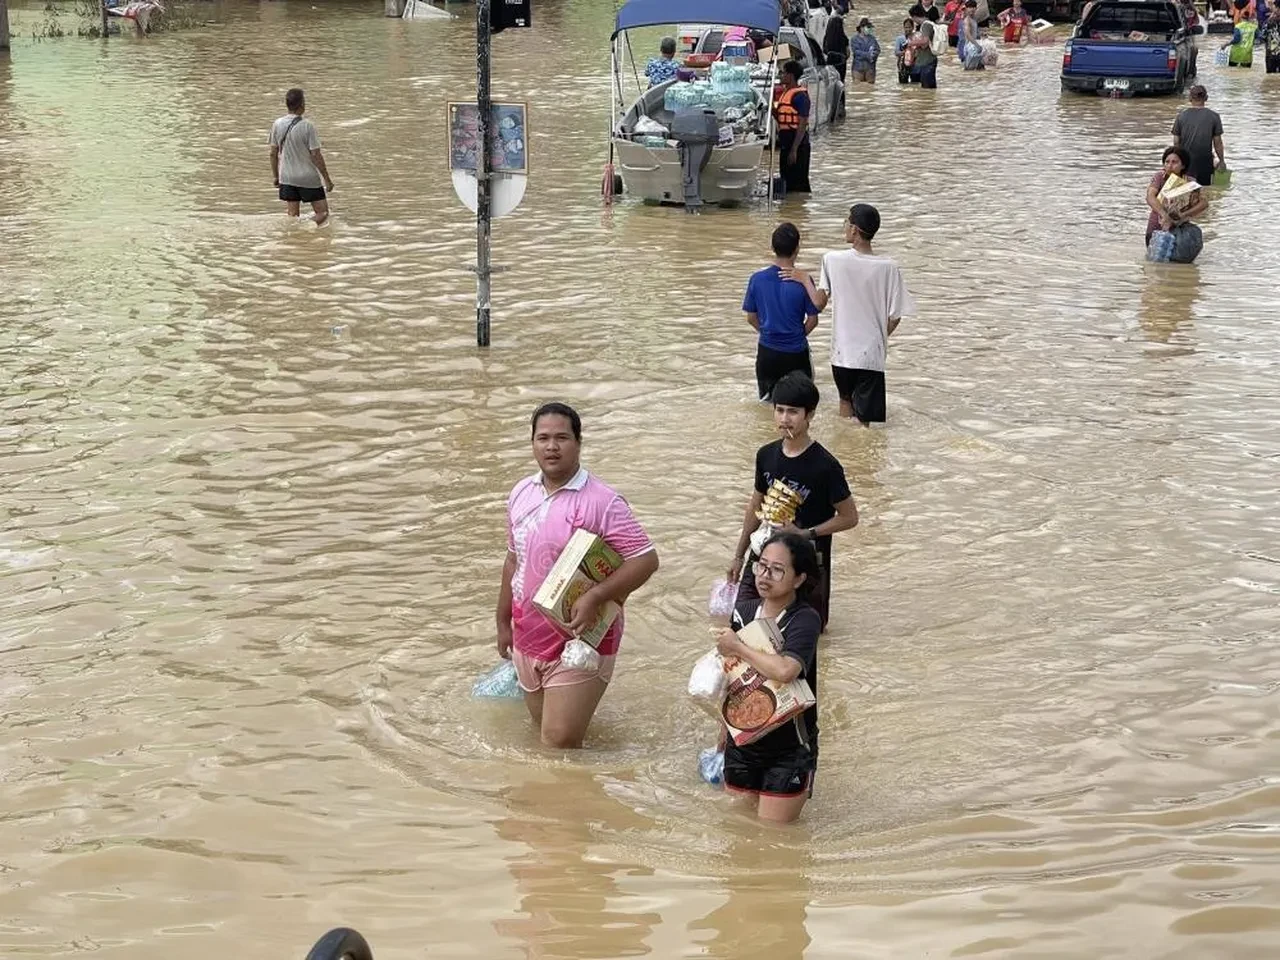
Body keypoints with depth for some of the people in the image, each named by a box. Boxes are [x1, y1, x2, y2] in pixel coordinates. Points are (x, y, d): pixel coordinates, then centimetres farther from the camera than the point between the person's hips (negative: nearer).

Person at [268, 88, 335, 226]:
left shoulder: (277, 124, -1)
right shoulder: (307, 126, -15)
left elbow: (273, 153, 5)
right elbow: (316, 155, -14)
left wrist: (275, 176, 18)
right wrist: (327, 179, -7)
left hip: (287, 177, 5)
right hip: (309, 178, -5)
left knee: (293, 216, 11)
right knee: (322, 212, 4)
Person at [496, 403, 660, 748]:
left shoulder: (601, 501, -16)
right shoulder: (521, 493, 5)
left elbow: (646, 560, -20)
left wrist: (595, 597, -29)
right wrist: (503, 622, 19)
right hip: (529, 639, 6)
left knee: (560, 741, -11)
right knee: (544, 729, 18)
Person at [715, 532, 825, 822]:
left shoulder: (805, 620, -17)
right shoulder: (744, 611, 2)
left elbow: (786, 670, -36)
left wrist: (737, 647, -22)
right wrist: (724, 737, 18)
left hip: (790, 747, -6)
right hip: (743, 741, 6)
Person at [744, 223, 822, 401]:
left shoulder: (757, 279, -8)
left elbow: (751, 318, 1)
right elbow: (813, 320, -6)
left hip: (767, 351, 2)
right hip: (796, 352, -2)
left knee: (767, 397, 21)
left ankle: (771, 393, 0)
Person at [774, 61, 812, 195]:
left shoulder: (800, 96, -15)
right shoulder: (784, 92, 15)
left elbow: (802, 125, -19)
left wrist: (794, 149, -23)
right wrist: (772, 108, 3)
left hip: (797, 143, -10)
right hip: (785, 143, 10)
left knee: (797, 183, -7)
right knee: (786, 179, 14)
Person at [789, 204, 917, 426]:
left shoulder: (833, 260, -10)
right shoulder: (889, 268, -10)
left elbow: (819, 303, -4)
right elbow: (894, 318, -7)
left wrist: (805, 279, 14)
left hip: (842, 351, 2)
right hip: (871, 355, -2)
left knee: (845, 400, 27)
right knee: (863, 420, 3)